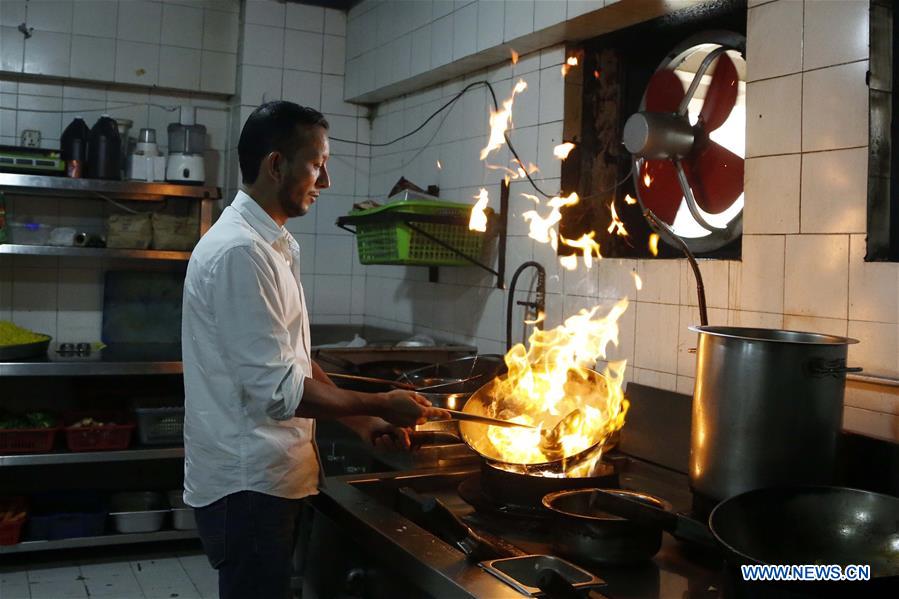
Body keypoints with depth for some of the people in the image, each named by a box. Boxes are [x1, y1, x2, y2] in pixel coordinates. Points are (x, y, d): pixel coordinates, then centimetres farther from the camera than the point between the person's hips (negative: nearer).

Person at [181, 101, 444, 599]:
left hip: (268, 475, 10)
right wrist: (380, 405, -15)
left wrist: (361, 421, 8)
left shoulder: (272, 245, 12)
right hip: (247, 482, -10)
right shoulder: (239, 251, -21)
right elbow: (276, 389, -24)